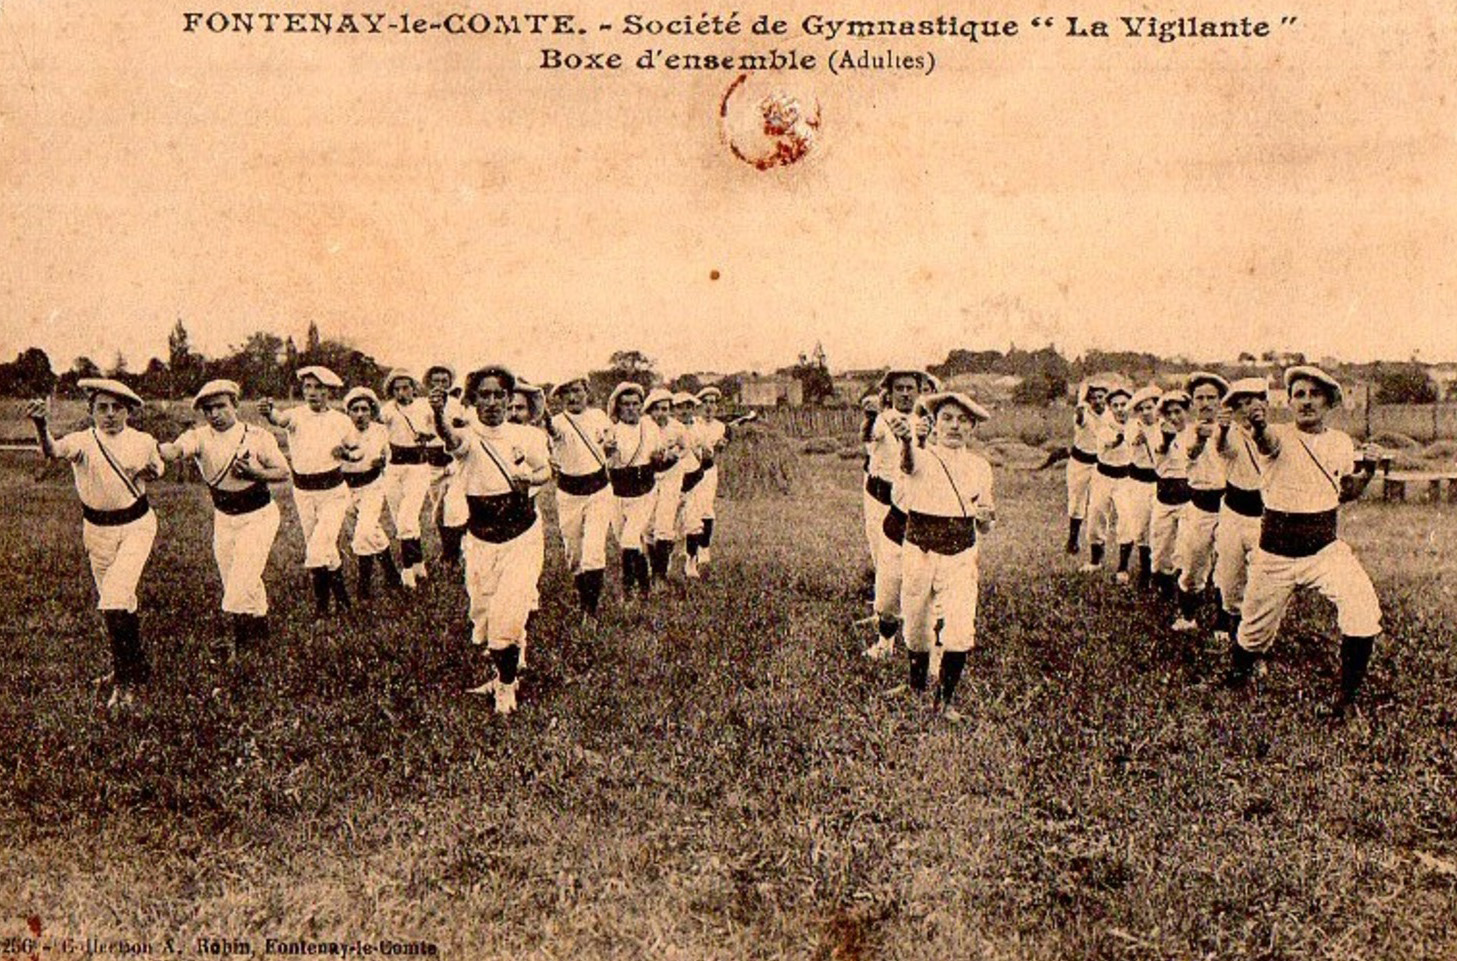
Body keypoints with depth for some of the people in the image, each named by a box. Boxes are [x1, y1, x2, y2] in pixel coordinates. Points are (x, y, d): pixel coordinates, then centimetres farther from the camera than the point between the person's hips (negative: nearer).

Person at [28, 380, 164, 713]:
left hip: (137, 525, -1)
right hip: (98, 529, 2)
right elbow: (53, 451, -36)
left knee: (115, 595, -19)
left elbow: (158, 467, 17)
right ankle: (138, 668, 33)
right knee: (119, 601, 12)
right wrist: (41, 426, -57)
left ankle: (125, 679, -7)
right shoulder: (84, 441, -12)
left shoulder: (144, 441, -5)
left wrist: (149, 472, -6)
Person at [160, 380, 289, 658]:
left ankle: (241, 640, 5)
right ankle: (260, 625, 35)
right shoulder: (199, 436, -6)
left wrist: (254, 471, -22)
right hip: (224, 517, 4)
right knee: (231, 580, 14)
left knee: (242, 581, -12)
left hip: (258, 515, -4)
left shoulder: (257, 437, -11)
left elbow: (284, 472, -5)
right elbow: (176, 449, -27)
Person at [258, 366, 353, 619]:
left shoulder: (341, 421, -4)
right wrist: (269, 412, -56)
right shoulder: (297, 415, -7)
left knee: (319, 548, -15)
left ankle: (322, 599, 5)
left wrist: (344, 452, -14)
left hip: (333, 491, -2)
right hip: (303, 492, 2)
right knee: (322, 549, 13)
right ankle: (338, 592, 31)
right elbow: (280, 419, -32)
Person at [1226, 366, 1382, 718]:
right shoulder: (1280, 436, -9)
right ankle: (1236, 677, 40)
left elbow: (1345, 494, 18)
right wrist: (1259, 426, -59)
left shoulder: (1341, 442, 4)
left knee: (1363, 610, -20)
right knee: (1254, 633, 7)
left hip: (1326, 547, 2)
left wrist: (1367, 473, -3)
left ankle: (1346, 697, 0)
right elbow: (1266, 440, -35)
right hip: (1277, 550, -2)